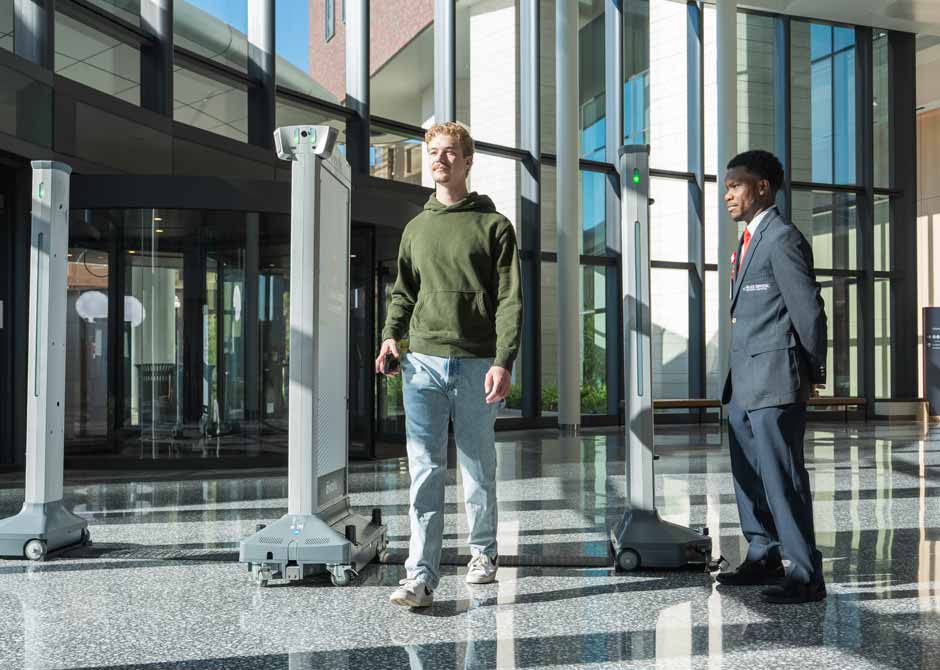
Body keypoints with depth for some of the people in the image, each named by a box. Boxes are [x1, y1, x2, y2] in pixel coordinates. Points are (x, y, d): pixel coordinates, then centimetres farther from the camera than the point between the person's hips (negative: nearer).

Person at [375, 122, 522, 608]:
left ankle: (482, 552, 29)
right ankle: (421, 577, -4)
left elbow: (510, 300, -3)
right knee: (425, 471, -4)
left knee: (477, 469, 8)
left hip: (477, 364, -2)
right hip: (423, 361, 3)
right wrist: (391, 335, 4)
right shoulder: (416, 228, 16)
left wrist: (503, 361, -14)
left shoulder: (494, 225, 3)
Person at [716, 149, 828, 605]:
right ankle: (764, 558, 29)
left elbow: (808, 307, -12)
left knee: (781, 475, -6)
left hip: (774, 380, -10)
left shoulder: (782, 238, -11)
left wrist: (812, 373, -5)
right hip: (744, 380, 10)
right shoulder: (749, 240, 18)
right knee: (748, 473, 16)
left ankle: (806, 575, 2)